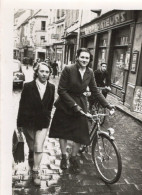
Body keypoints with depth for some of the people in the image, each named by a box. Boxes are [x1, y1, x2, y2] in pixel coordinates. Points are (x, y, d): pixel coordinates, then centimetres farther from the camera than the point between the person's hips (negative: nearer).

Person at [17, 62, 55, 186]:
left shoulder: (51, 88, -5)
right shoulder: (28, 86, -11)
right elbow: (22, 105, -6)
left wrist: (46, 117, 8)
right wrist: (19, 123, -3)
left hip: (43, 122, 1)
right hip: (28, 122, 0)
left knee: (38, 148, -5)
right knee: (31, 148, 16)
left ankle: (35, 172, 13)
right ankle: (31, 162, 47)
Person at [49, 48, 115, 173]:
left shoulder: (90, 73, -3)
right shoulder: (68, 69, -15)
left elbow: (95, 91, 2)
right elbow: (61, 90, -15)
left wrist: (107, 105, -6)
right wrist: (74, 105, -20)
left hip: (80, 104, 3)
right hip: (65, 105, -2)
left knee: (80, 134, 2)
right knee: (63, 132, 11)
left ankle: (73, 158, 28)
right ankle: (64, 157, 34)